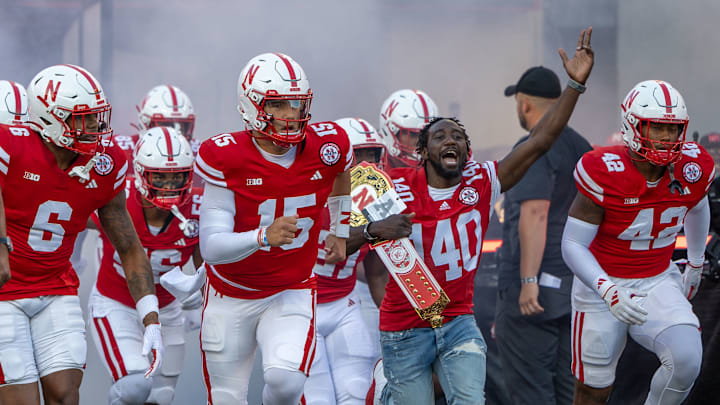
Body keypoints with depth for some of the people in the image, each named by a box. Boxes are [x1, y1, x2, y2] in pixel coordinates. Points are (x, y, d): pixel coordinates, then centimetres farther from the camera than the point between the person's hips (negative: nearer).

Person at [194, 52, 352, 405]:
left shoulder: (327, 146, -12)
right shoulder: (226, 158, -20)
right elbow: (211, 247, -25)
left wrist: (340, 233, 22)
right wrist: (264, 237, -41)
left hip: (292, 293, 1)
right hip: (231, 296, -1)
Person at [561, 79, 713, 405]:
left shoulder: (691, 169, -10)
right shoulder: (604, 174, -23)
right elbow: (573, 245, -20)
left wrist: (696, 265, 28)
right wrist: (609, 292, -35)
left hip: (659, 282, 3)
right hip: (603, 284, -3)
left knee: (686, 361, -23)